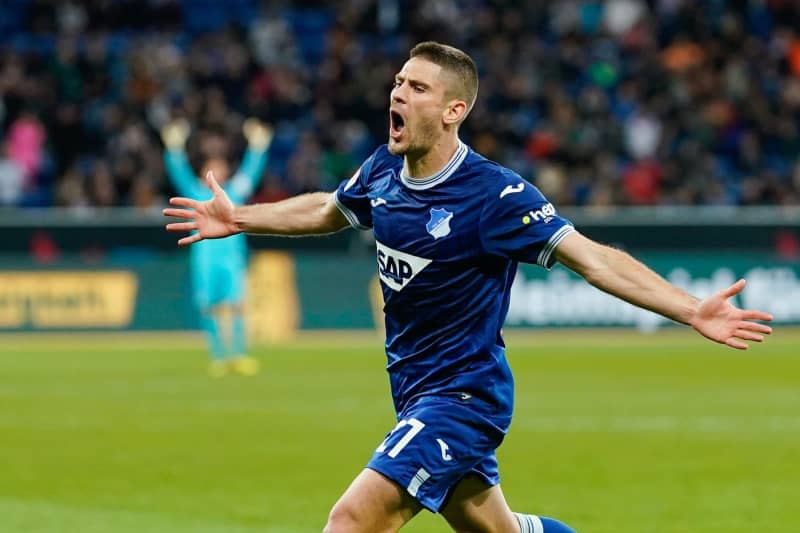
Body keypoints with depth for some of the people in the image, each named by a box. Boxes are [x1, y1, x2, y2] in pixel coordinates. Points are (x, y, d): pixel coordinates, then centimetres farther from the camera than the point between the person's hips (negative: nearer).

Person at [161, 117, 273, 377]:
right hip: (204, 257, 0)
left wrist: (257, 148, -6)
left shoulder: (235, 192, 13)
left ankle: (239, 356, -12)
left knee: (235, 306, -10)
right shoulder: (197, 194, 10)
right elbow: (180, 173, 0)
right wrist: (175, 149, -13)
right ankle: (218, 357, 5)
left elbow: (251, 171, 6)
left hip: (233, 257, 0)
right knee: (210, 310, -2)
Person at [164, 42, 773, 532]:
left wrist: (693, 311, -30)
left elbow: (594, 259, -22)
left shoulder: (494, 194, -20)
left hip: (462, 395, -8)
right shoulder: (383, 172, 1)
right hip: (416, 391, 8)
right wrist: (238, 219, 29)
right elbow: (328, 210, 24)